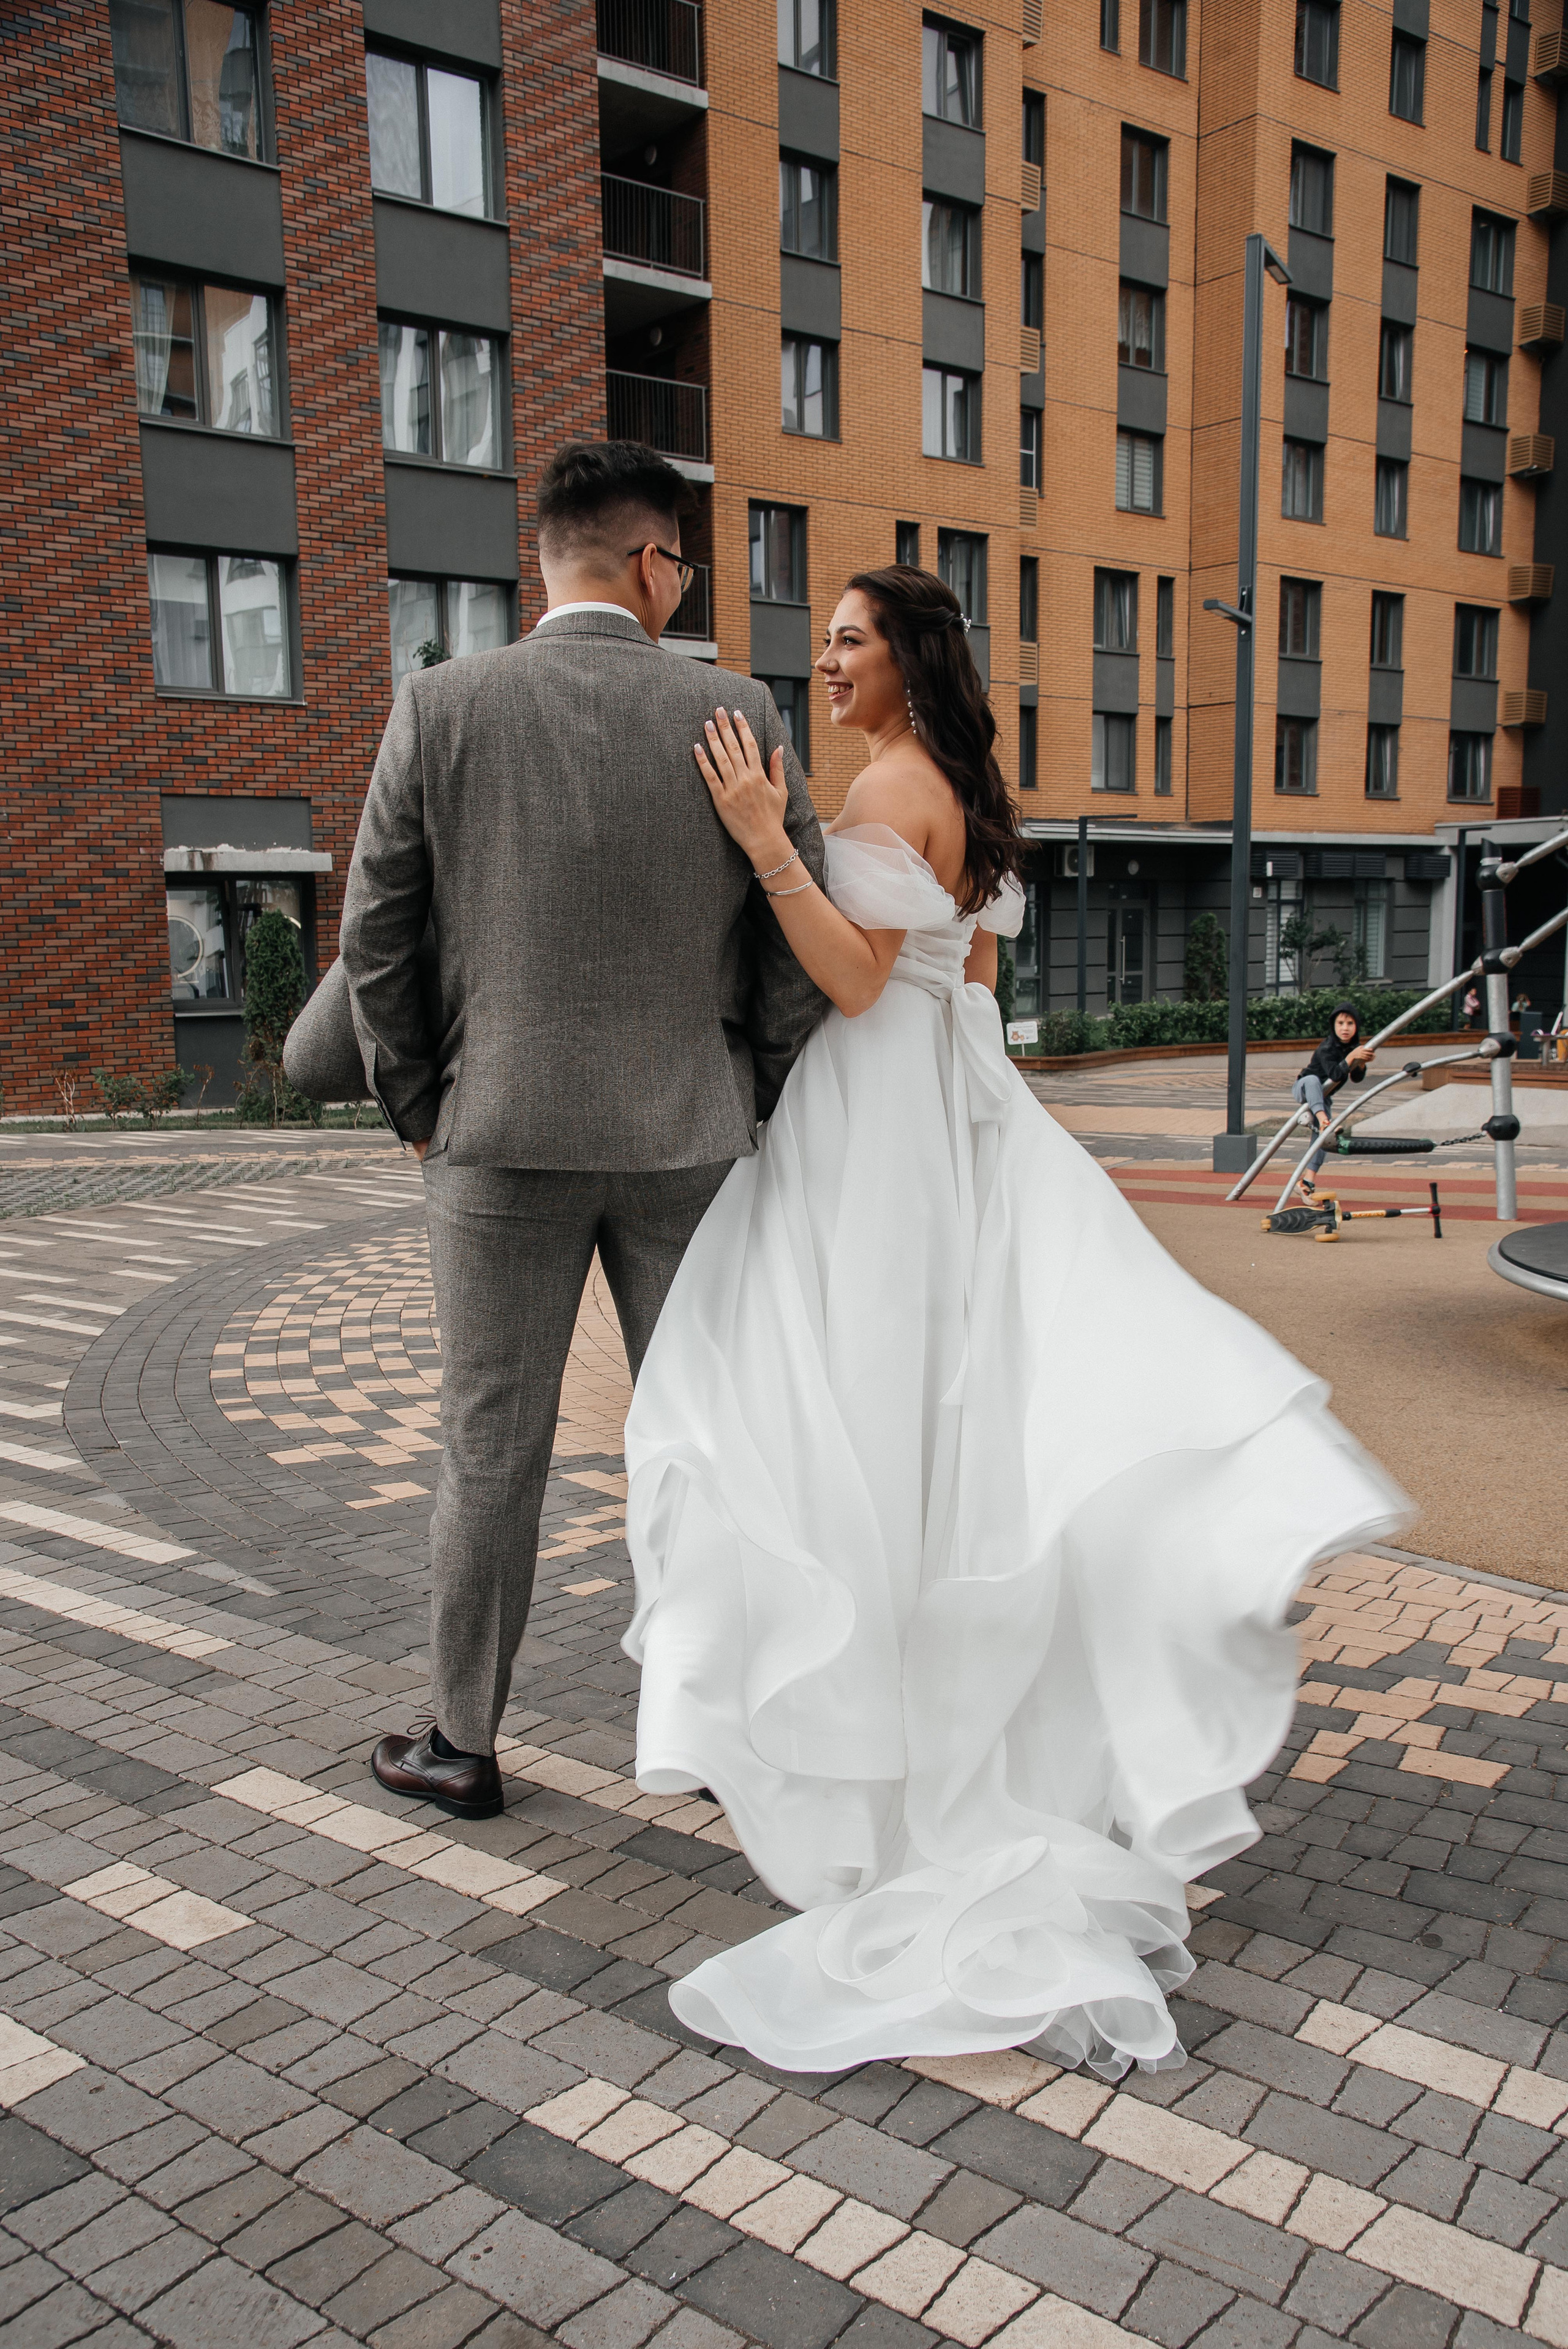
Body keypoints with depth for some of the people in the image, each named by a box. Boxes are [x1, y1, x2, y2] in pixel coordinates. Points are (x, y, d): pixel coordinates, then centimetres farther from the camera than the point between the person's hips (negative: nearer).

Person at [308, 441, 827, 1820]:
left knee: (493, 1450, 10)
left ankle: (463, 1744, 24)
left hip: (503, 1135, 0)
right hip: (687, 1137, 1)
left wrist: (417, 1111, 11)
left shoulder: (440, 708, -4)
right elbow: (805, 941, -1)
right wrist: (758, 1109, 11)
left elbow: (376, 940, -2)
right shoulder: (737, 713, -3)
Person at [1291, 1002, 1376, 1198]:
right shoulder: (1327, 1048, -23)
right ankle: (1323, 1120, -60)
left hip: (1322, 1098, 6)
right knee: (1313, 1079, -41)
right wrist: (1351, 1057, -47)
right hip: (1302, 1090, -6)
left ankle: (1307, 1182, -7)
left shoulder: (1355, 1047, -3)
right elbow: (1335, 1075, -36)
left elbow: (1356, 1079, -2)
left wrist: (1362, 1063, -21)